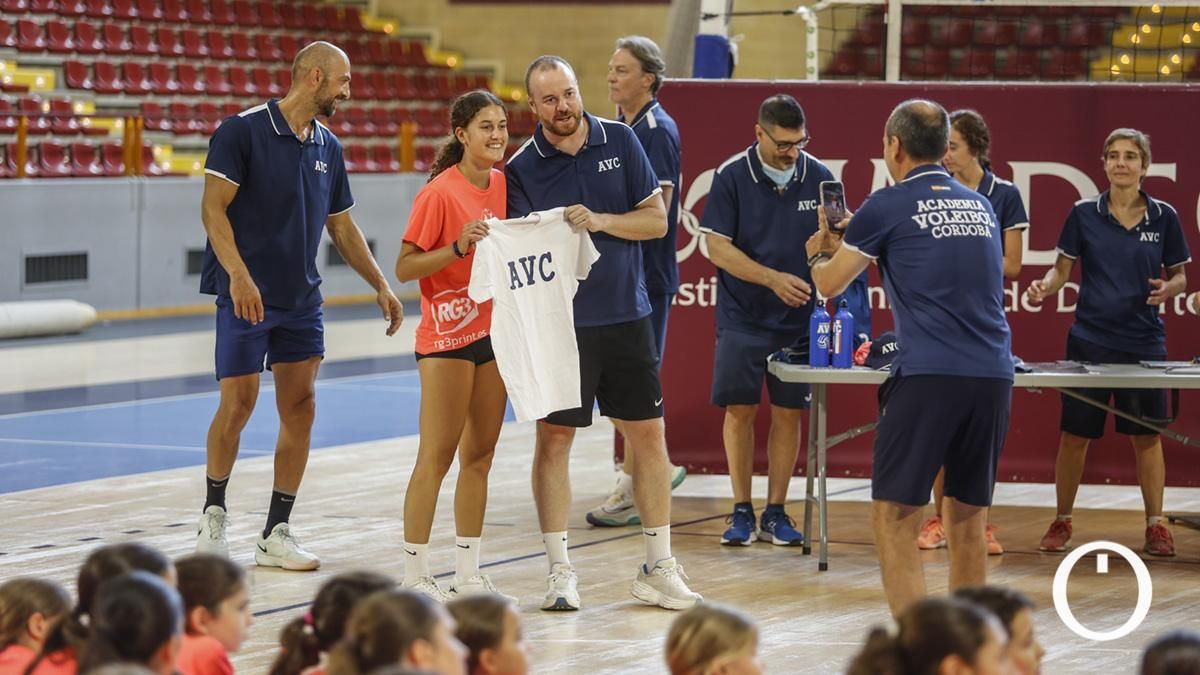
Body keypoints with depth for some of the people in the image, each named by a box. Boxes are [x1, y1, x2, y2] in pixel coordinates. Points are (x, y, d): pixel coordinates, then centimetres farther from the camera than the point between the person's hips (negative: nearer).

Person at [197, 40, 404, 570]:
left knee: (299, 409, 1)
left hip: (302, 298, 6)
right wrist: (238, 274, -25)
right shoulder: (243, 130, -9)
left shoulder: (327, 147, 11)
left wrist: (380, 285, 14)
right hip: (246, 294, -6)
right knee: (237, 406, -6)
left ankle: (276, 534, 8)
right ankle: (214, 514, 16)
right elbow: (213, 209, -14)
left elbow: (341, 227, 19)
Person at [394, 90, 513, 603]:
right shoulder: (440, 193, -13)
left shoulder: (504, 184, 7)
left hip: (494, 330, 7)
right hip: (447, 336, -7)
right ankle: (415, 576, 0)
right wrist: (459, 246, -26)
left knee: (480, 456, 9)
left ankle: (468, 575, 15)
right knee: (436, 457, -5)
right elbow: (404, 268, -14)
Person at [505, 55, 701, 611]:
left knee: (648, 435, 4)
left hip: (627, 315, 2)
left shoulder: (621, 142, 2)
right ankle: (560, 571, 8)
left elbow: (656, 219, 2)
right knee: (553, 439, -1)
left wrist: (598, 221, -13)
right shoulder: (522, 169, -4)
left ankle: (658, 568, 14)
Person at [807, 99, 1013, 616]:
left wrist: (822, 251, 35)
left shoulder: (888, 206, 2)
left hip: (928, 374, -6)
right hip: (994, 374, 6)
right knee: (967, 519, 14)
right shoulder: (981, 207, 18)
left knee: (894, 515, 0)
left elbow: (829, 285, 11)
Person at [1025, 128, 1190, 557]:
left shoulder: (1163, 217, 1)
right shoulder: (1084, 214, 0)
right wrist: (1045, 287, -16)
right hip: (1089, 339, 0)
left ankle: (1156, 526, 12)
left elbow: (1179, 276, 8)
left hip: (1143, 342, 0)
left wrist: (1169, 288, -14)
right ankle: (1062, 522, 16)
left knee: (1146, 436, 3)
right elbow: (1062, 269, 5)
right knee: (1074, 434, 3)